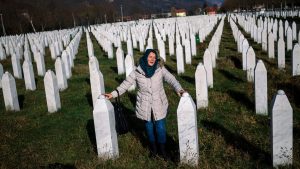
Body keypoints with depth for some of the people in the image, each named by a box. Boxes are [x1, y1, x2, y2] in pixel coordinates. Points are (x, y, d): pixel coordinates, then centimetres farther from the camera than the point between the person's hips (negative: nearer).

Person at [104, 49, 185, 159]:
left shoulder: (160, 69, -9)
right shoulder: (137, 72, -7)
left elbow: (171, 79, -20)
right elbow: (126, 84, -4)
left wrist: (179, 89, -37)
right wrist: (114, 94, -12)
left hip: (159, 105, -1)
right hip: (145, 106, 1)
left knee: (160, 127, 4)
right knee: (149, 127, 15)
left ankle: (162, 149, 27)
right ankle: (153, 148, 37)